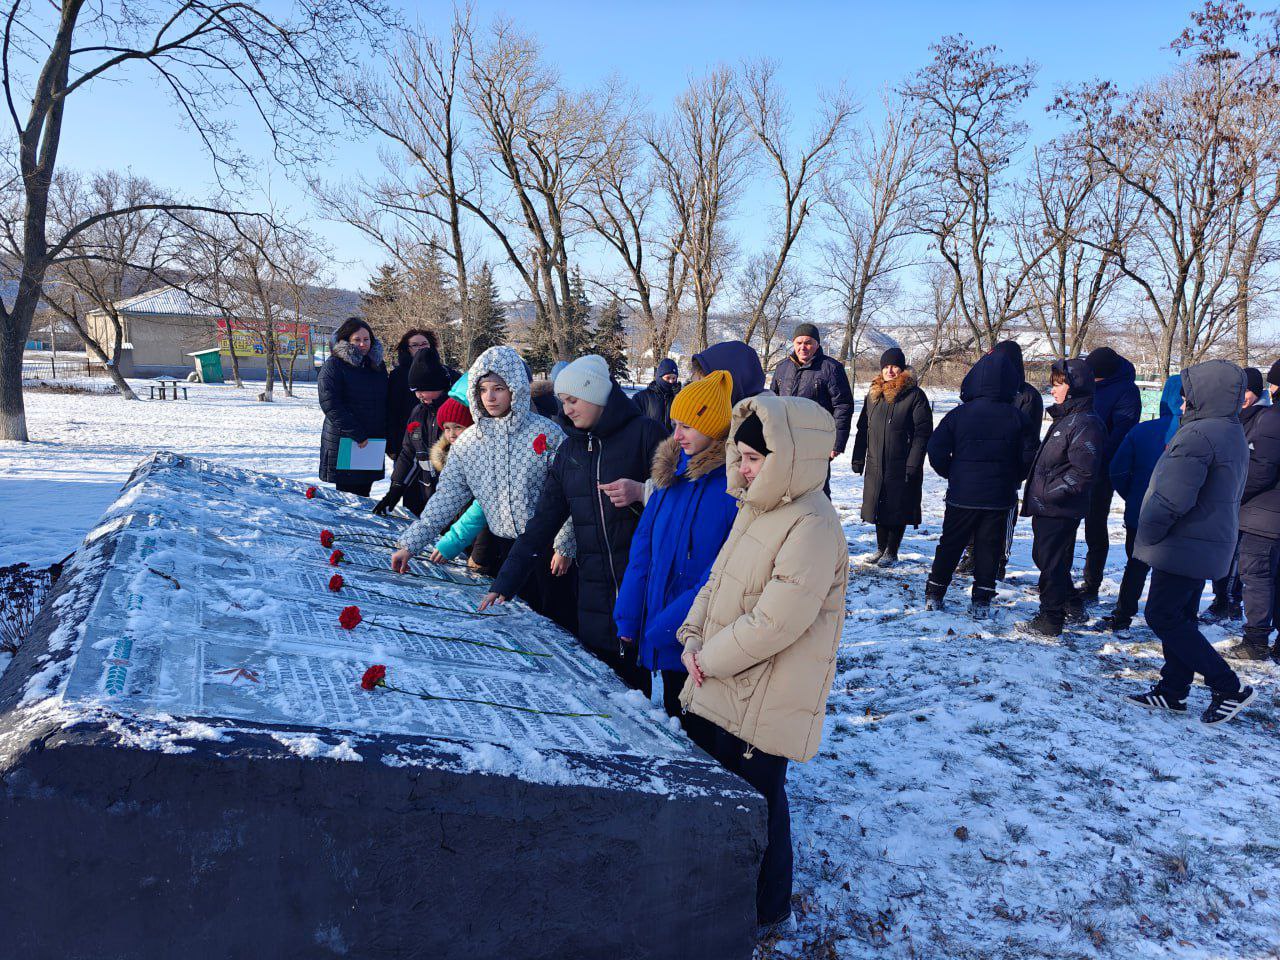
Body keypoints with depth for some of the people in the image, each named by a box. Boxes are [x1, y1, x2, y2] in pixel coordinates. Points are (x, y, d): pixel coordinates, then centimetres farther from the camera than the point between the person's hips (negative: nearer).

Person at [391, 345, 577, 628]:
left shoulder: (546, 432, -8)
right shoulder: (467, 442, 3)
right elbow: (445, 498, 3)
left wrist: (565, 546, -10)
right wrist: (410, 543, -4)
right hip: (504, 550, 4)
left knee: (560, 619, 1)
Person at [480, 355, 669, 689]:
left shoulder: (644, 433, -4)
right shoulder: (569, 450, 13)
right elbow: (543, 521, 10)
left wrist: (642, 492, -20)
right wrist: (505, 582, 5)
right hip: (594, 591, 5)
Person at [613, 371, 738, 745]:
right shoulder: (673, 471, 5)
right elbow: (644, 545, 7)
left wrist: (673, 623, -20)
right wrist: (629, 618, 2)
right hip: (665, 640, 7)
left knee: (701, 733, 6)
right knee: (674, 718, 21)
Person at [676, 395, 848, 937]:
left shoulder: (812, 526, -25)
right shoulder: (756, 508, 6)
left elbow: (776, 620, -28)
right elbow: (719, 580, 13)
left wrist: (711, 659, -17)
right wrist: (695, 634, -2)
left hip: (770, 699, -9)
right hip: (730, 686, 9)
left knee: (759, 798, 8)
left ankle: (767, 911, 31)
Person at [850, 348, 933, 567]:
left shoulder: (915, 395, -6)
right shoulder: (873, 394, 12)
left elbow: (923, 432, -10)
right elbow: (863, 429, 16)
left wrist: (913, 463, -16)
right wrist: (858, 458, 10)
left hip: (901, 466, -5)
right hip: (875, 464, 5)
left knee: (897, 508, 2)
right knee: (878, 506, 12)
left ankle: (892, 552, 14)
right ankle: (880, 548, 26)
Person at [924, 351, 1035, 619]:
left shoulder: (960, 414, -8)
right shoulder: (1016, 417, -5)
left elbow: (936, 449, -10)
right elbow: (1028, 456, -2)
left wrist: (951, 473, 5)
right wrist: (1012, 479, 15)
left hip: (962, 494, 0)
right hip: (1000, 497, 0)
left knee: (950, 545, 12)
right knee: (989, 547, 9)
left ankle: (934, 595, 18)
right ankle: (981, 601, 11)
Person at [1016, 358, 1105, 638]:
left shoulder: (1085, 424, -18)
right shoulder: (1063, 418, 14)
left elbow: (1083, 472, -24)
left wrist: (1050, 493, -20)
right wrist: (1037, 493, 16)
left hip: (1059, 511, -10)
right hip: (1047, 507, 10)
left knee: (1051, 562, -1)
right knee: (1044, 557, 21)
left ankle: (1050, 620, 11)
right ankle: (1071, 604, 36)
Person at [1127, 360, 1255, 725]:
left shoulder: (1197, 435, -22)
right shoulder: (1234, 435, 12)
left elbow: (1170, 499, -26)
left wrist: (1146, 536, -11)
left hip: (1183, 545, -10)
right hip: (1212, 544, 10)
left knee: (1163, 617, -1)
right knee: (1180, 618, 16)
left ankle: (1229, 688, 2)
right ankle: (1172, 691, 25)